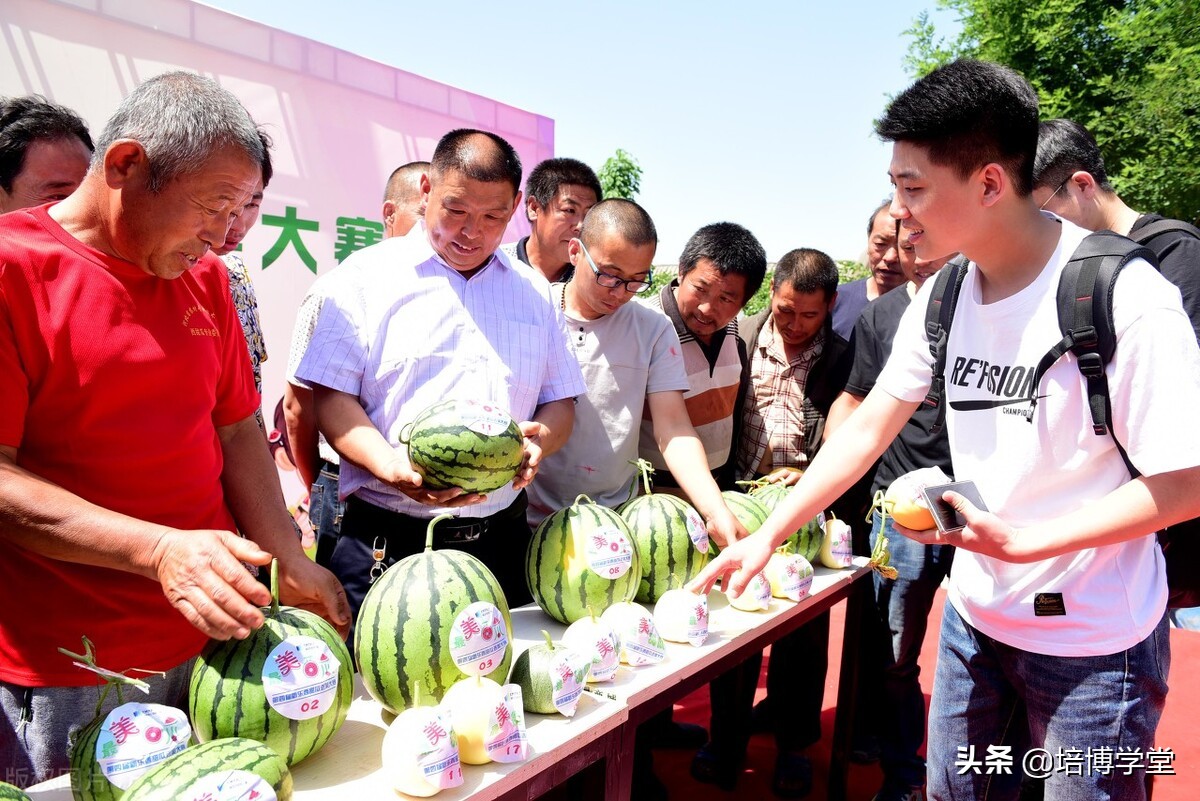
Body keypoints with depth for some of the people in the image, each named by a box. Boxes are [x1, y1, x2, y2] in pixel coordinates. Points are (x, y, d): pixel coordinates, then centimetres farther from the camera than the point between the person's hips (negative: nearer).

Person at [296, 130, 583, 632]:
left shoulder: (534, 292, 13)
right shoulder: (369, 275, 1)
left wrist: (540, 439, -9)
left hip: (502, 541, 4)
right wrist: (392, 467, -22)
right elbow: (331, 397, -5)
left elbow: (560, 401, 14)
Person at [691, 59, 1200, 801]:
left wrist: (1016, 541, -25)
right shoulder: (942, 300, -3)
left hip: (1094, 642, -5)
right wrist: (766, 535, -1)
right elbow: (867, 428, 2)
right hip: (975, 617, 5)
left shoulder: (1127, 300, -21)